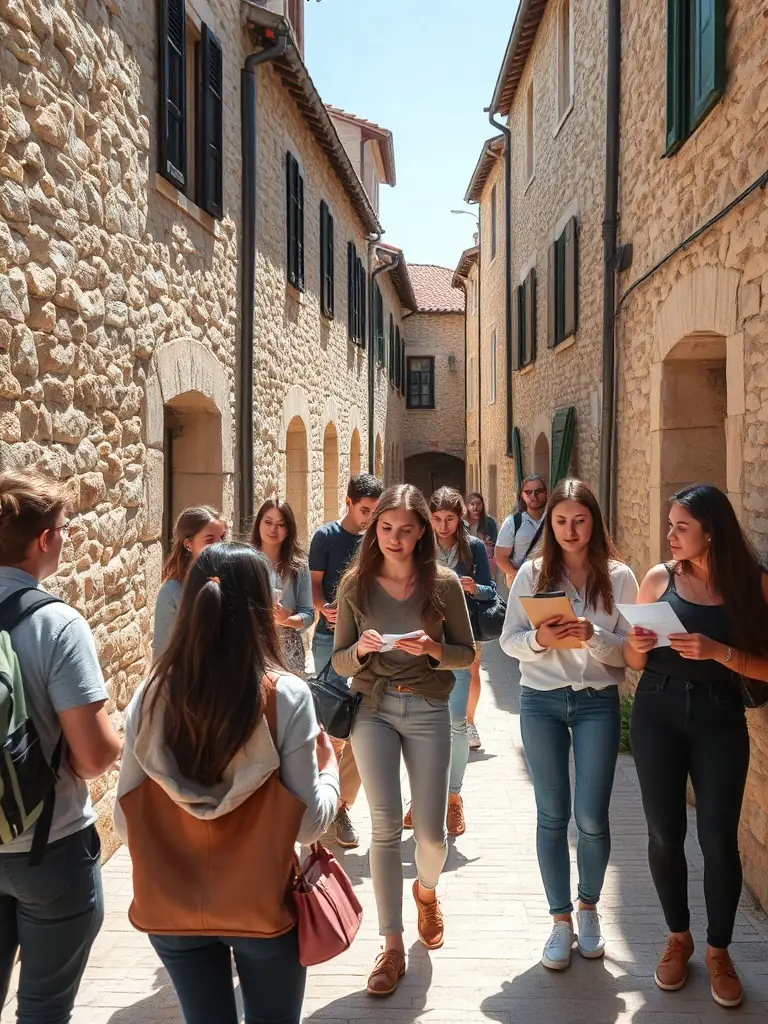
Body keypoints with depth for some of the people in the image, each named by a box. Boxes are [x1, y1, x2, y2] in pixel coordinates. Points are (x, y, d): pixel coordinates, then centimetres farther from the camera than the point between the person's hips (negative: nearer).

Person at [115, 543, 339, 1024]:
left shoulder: (151, 695, -11)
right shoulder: (286, 695, -19)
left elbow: (125, 821, -4)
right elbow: (308, 824, -15)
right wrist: (329, 768, 3)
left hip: (171, 907, 2)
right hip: (262, 907, -2)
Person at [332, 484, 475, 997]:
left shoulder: (444, 582, -4)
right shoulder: (356, 585, -3)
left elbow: (467, 653, 1)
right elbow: (339, 662, 1)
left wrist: (432, 650, -20)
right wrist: (360, 649, -21)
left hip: (428, 710, 0)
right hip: (373, 709, 0)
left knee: (430, 830, 5)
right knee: (386, 826, -3)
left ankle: (427, 890, 42)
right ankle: (393, 946, 14)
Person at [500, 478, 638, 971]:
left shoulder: (618, 576, -2)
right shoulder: (532, 573, 0)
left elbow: (629, 650, -3)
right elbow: (509, 640, 0)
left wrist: (593, 637, -22)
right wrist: (539, 639, -20)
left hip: (598, 703, 0)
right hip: (541, 703, 1)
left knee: (592, 818, 2)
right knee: (552, 816, 8)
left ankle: (588, 907, 31)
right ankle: (561, 920, 25)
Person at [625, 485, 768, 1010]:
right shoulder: (659, 578, 0)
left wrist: (717, 652, -22)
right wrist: (636, 646, -14)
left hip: (720, 719, -1)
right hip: (657, 714, 2)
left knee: (718, 838, -1)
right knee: (665, 833, 6)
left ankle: (719, 951, 22)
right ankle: (678, 938, 29)